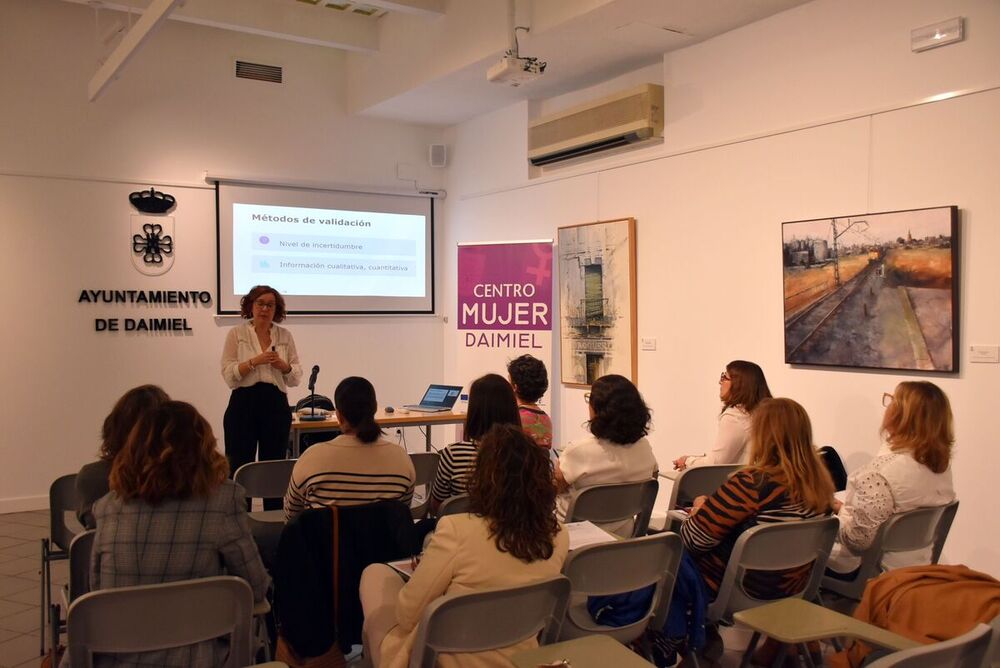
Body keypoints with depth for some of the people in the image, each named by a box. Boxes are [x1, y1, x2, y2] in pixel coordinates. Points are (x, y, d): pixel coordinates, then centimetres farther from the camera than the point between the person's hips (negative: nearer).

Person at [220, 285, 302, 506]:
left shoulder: (285, 336, 10)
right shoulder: (236, 334, 3)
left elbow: (296, 378, 8)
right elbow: (228, 375, -6)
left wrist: (284, 366, -11)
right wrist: (254, 361, -18)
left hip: (276, 405, 2)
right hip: (244, 404, -2)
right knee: (239, 469, -2)